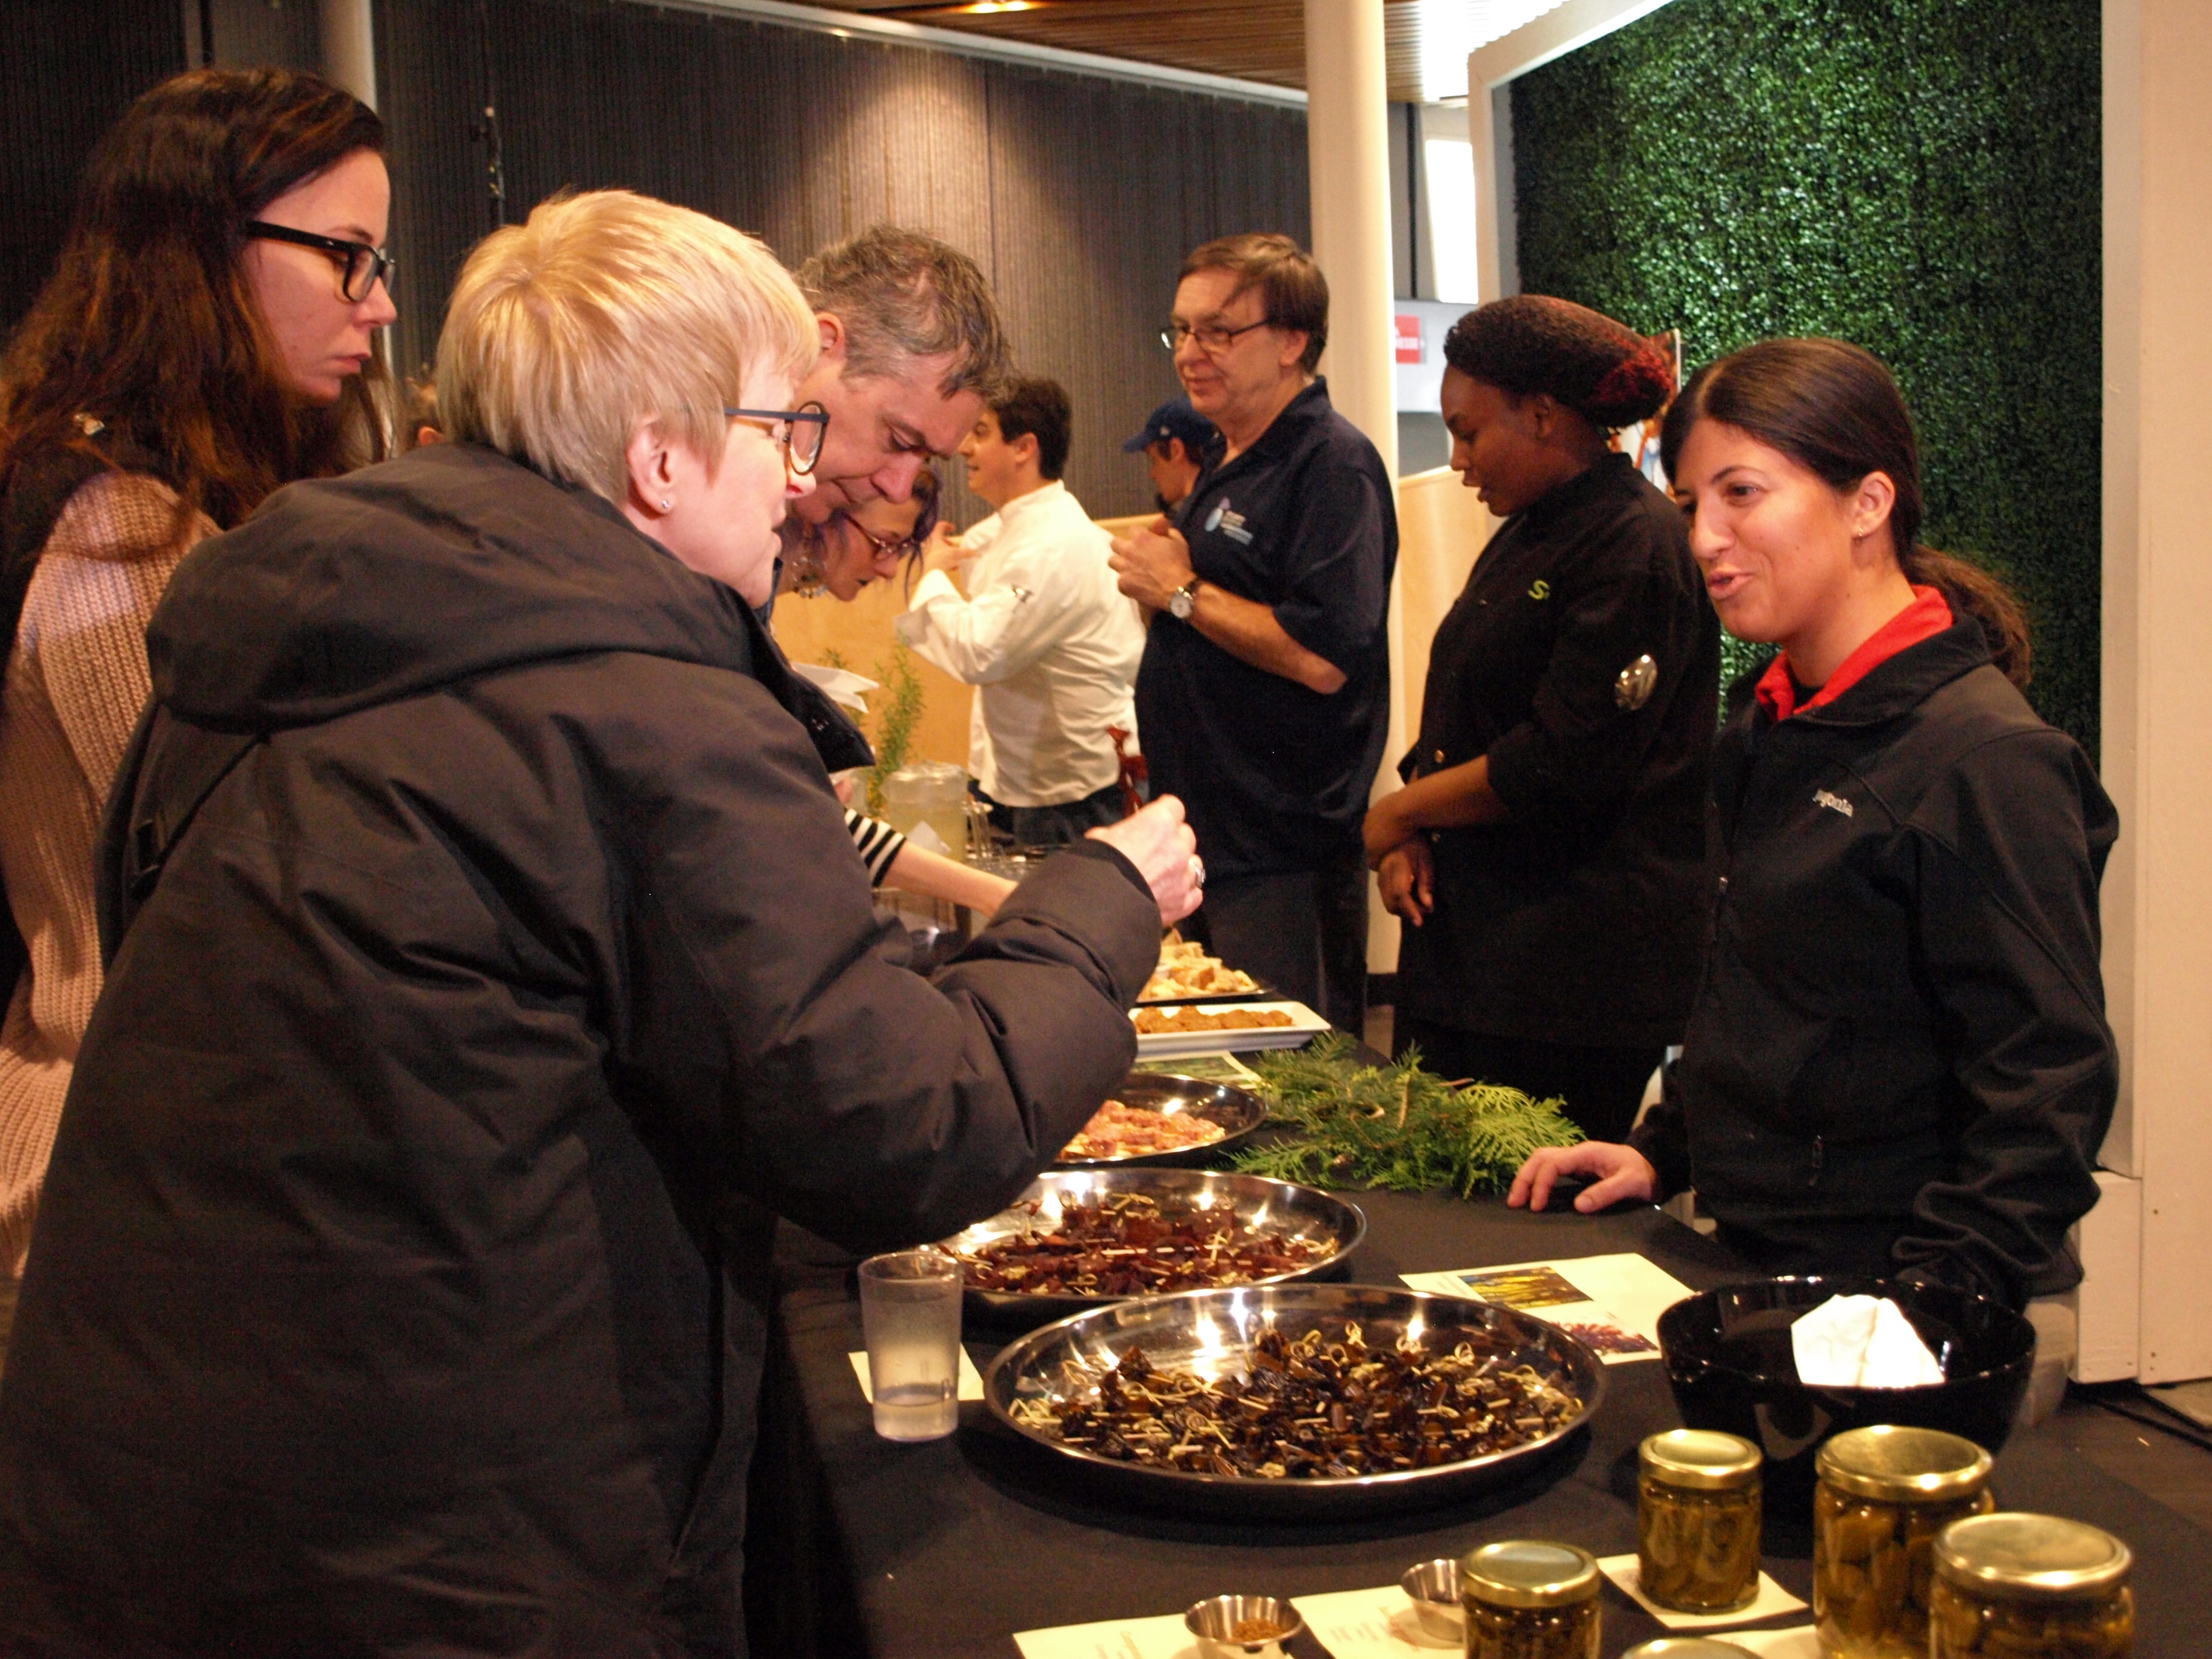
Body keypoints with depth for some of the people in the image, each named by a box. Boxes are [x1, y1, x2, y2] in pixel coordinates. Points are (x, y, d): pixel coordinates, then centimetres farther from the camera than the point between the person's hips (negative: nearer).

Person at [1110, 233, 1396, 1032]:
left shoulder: (1332, 463, -15)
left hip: (1282, 863, -10)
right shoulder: (1231, 464, 16)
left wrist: (1182, 591, -16)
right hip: (1211, 832, 10)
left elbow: (1323, 658, -26)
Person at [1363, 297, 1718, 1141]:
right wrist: (1413, 837, 1)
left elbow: (1564, 766, -20)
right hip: (1472, 936, 9)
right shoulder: (1527, 534, 16)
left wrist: (1399, 814, -9)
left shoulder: (1636, 548, -14)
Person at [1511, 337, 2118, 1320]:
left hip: (1878, 1288, -7)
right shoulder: (1769, 734, 9)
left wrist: (1938, 1295, -24)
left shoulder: (1986, 759, -18)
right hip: (1754, 1258, 8)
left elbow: (2049, 1082, -20)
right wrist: (1663, 1153, 12)